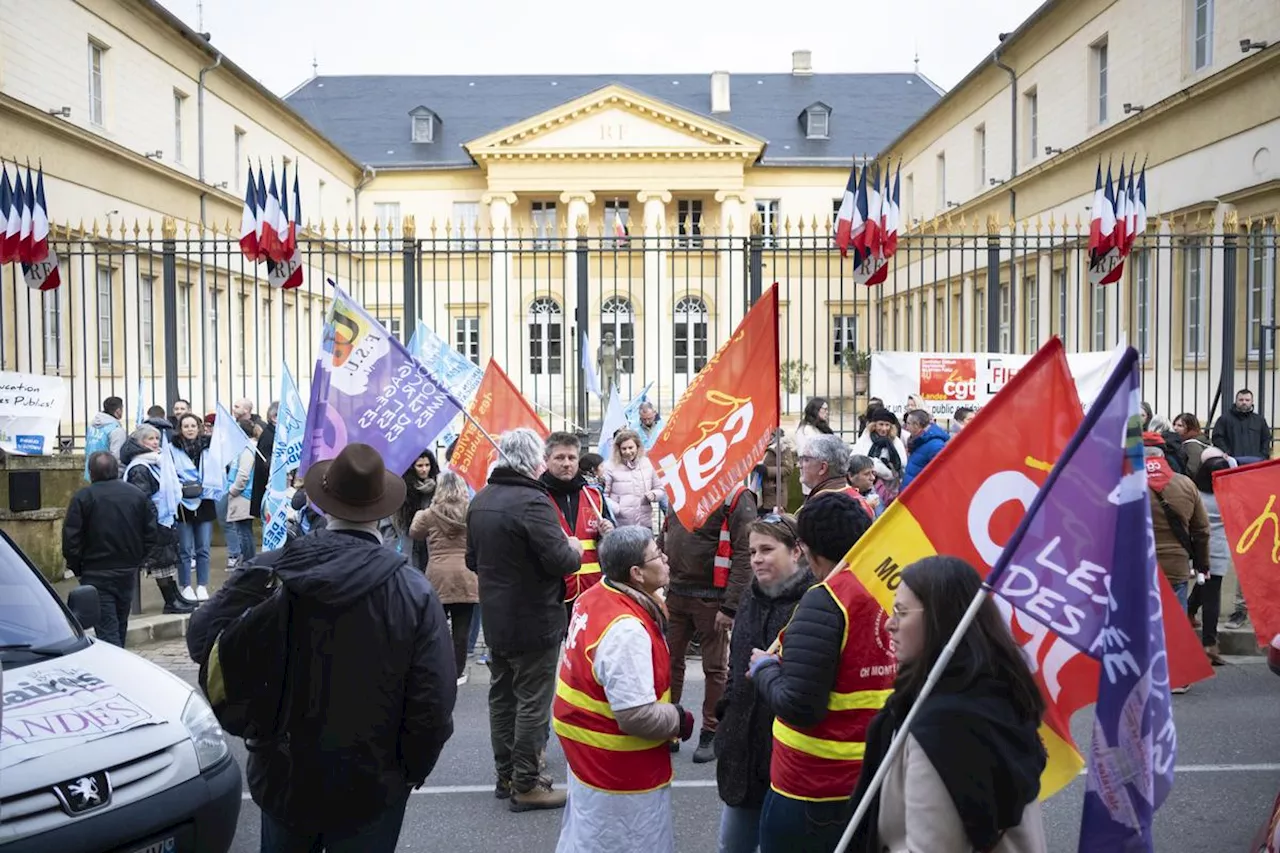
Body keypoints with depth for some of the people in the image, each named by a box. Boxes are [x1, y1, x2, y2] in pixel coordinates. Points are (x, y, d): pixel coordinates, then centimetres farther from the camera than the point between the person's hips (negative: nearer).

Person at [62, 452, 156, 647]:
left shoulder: (82, 498, -8)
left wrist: (77, 569, 3)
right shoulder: (137, 495, 5)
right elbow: (150, 534, 6)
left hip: (96, 575, -5)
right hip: (128, 573, 5)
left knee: (107, 630, -6)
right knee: (120, 627, 18)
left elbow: (71, 540, -10)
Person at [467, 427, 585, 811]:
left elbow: (473, 560, 16)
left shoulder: (480, 501, 6)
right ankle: (526, 785, 11)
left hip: (495, 618, 9)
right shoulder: (532, 501, -22)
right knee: (533, 702, 3)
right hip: (534, 621, -8)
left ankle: (506, 775, 30)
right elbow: (560, 560, -25)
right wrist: (575, 550, -5)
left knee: (502, 697, 17)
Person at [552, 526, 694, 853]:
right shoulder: (626, 630, -31)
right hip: (616, 761, -9)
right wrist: (680, 719, -14)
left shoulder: (594, 596, -3)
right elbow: (638, 717, -30)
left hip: (588, 744, 9)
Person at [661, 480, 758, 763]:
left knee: (715, 668, 7)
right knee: (669, 661, 11)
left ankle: (711, 734, 20)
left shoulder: (736, 496, -11)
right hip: (676, 592, 6)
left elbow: (744, 554, -15)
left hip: (711, 598, -6)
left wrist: (730, 606, -18)